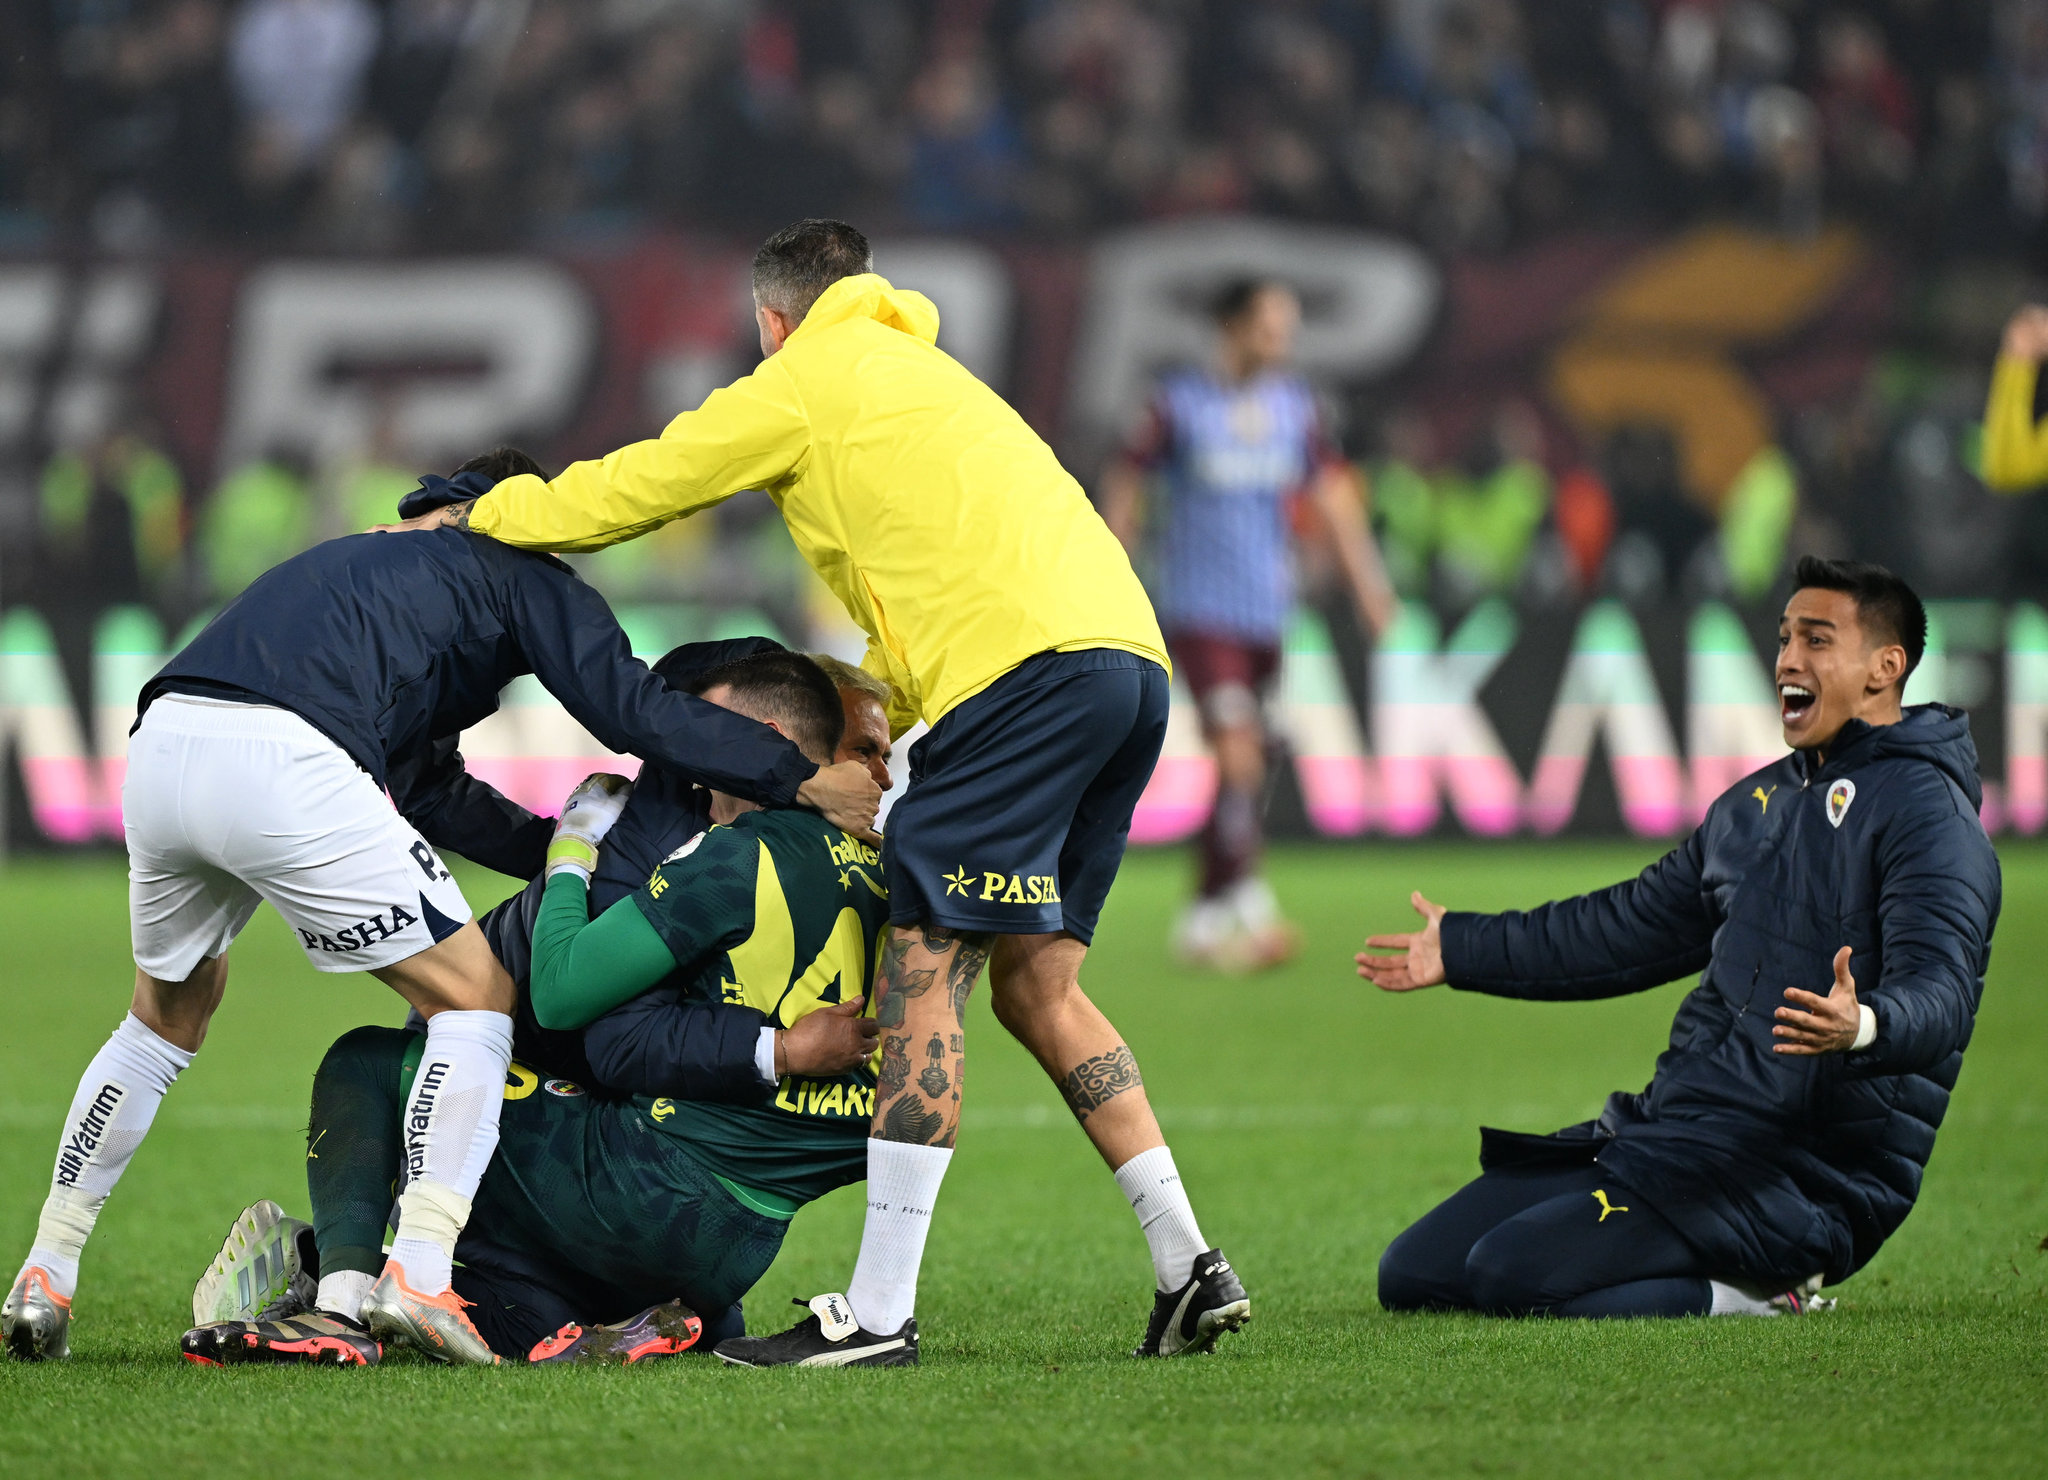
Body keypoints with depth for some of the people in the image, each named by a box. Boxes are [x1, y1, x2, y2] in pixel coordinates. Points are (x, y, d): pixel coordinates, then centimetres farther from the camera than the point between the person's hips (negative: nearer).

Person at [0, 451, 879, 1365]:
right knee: (474, 996, 7)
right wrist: (804, 781, 9)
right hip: (283, 766, -7)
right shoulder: (521, 571, 19)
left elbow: (434, 791, 39)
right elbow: (635, 710, 6)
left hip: (161, 743, 7)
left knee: (173, 1007, 30)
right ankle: (418, 1276, -7)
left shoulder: (383, 561, 40)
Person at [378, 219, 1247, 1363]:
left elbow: (635, 487, 15)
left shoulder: (806, 379, 9)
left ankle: (882, 1307, -13)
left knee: (924, 969, -8)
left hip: (1029, 665, -8)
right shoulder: (924, 374, 34)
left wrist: (473, 518, 28)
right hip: (1133, 659, 8)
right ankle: (1189, 1267, 6)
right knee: (1035, 984, 13)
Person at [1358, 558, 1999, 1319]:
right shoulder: (1759, 801, 19)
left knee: (1509, 1272, -26)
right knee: (1413, 1274, 3)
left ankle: (1755, 1296, -8)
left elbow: (1938, 995, -24)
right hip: (1665, 1128, 9)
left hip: (1797, 1182, -9)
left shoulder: (1927, 815, -9)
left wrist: (1862, 1028, -47)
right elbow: (1634, 927, 32)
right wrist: (1461, 951, 36)